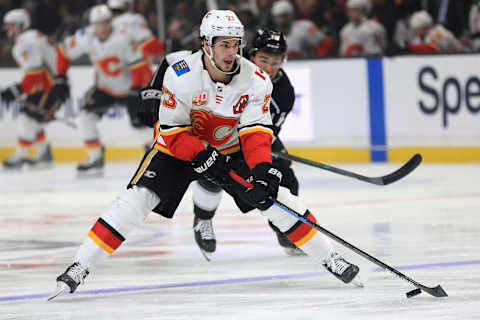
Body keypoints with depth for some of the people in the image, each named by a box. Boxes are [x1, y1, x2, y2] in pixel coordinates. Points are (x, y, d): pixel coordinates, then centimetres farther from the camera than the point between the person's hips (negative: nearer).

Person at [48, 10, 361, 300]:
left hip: (231, 149, 2)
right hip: (178, 146, -2)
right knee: (137, 199, -18)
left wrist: (262, 168, -37)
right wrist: (203, 157, -33)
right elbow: (173, 130, -21)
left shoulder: (256, 80, -20)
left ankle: (330, 258, 5)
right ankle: (80, 268, -15)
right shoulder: (180, 75, -27)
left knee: (275, 197, -9)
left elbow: (256, 132, -21)